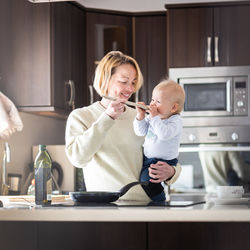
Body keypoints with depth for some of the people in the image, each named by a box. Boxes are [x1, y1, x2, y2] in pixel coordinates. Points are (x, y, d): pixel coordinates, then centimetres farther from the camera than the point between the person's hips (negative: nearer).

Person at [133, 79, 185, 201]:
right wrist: (140, 117, -14)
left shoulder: (176, 121, -17)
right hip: (147, 158, 8)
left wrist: (155, 118, -34)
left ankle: (160, 201, -2)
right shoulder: (151, 118, 5)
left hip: (164, 161, -8)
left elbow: (164, 134, -34)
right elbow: (141, 132, 0)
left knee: (146, 180, -22)